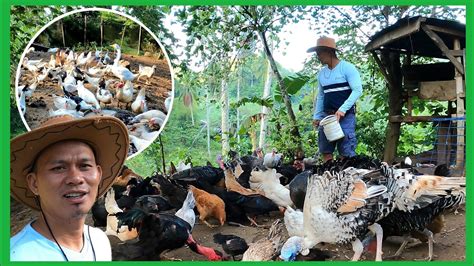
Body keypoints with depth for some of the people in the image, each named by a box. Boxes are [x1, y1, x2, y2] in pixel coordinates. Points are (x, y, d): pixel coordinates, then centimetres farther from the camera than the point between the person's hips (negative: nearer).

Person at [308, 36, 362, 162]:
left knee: (346, 153, -9)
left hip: (345, 115, -6)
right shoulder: (321, 73, 15)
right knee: (325, 151, 5)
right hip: (327, 115, 7)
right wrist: (316, 116, 13)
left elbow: (357, 90, -12)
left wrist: (342, 109, -22)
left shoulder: (347, 68, -4)